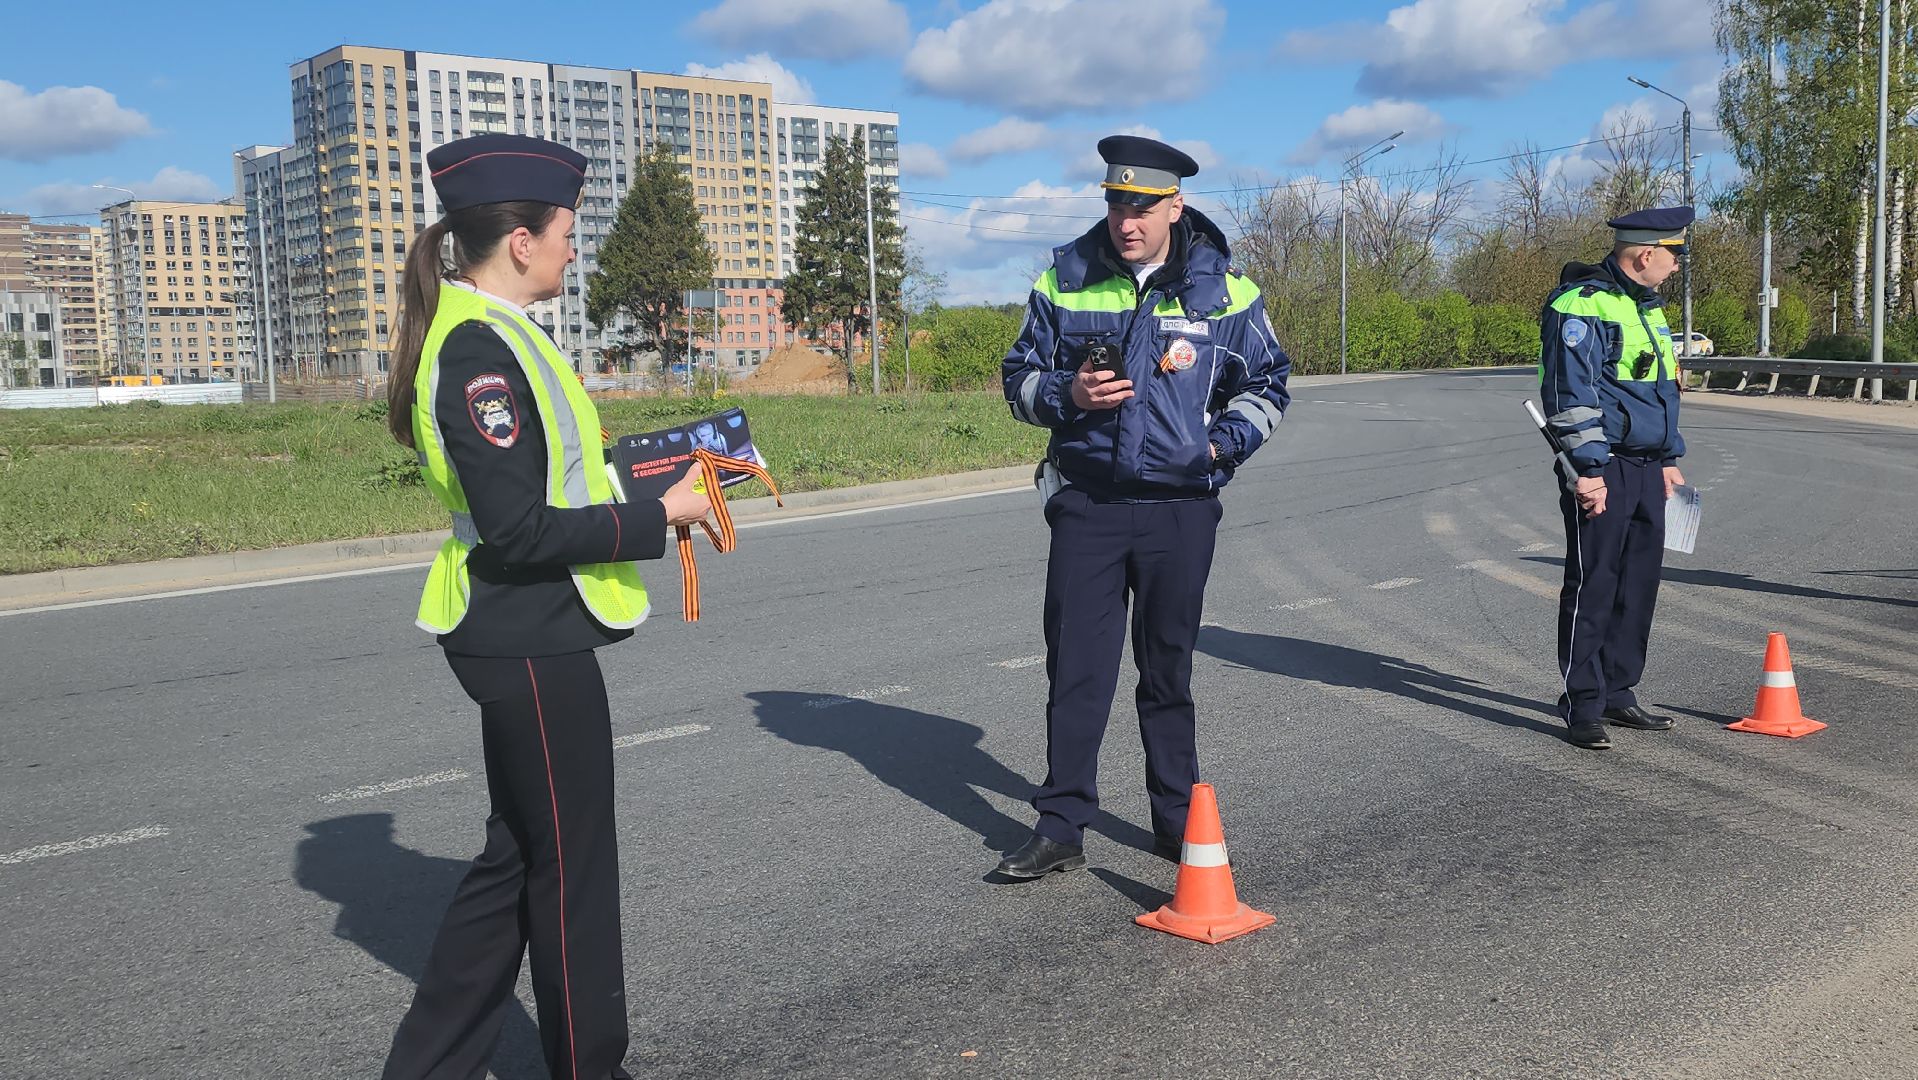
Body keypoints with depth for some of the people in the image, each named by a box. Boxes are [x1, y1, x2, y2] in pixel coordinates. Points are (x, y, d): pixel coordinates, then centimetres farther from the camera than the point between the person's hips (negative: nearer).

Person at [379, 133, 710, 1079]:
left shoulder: (490, 335, 12)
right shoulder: (480, 351, -20)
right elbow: (518, 531, -23)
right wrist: (658, 518, -17)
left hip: (525, 637, 10)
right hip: (530, 644, -10)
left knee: (518, 855, 18)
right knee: (571, 865, 5)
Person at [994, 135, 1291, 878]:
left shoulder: (1223, 288, 1)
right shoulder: (1063, 280, 2)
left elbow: (1266, 383, 11)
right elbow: (1019, 378, 8)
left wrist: (1229, 440, -8)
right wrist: (1067, 394, -13)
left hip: (1181, 507, 0)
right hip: (1086, 503, 0)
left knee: (1168, 669, 11)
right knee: (1076, 667, 0)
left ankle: (1178, 818, 25)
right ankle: (1061, 826, 9)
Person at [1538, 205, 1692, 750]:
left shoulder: (1647, 307, 19)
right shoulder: (1581, 306, -12)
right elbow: (1570, 395, -17)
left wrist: (1669, 458, 25)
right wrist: (1587, 469, -20)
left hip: (1645, 470, 9)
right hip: (1603, 471, -9)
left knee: (1638, 585, 11)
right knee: (1592, 588, -5)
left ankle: (1616, 694, 22)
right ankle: (1582, 706, 3)